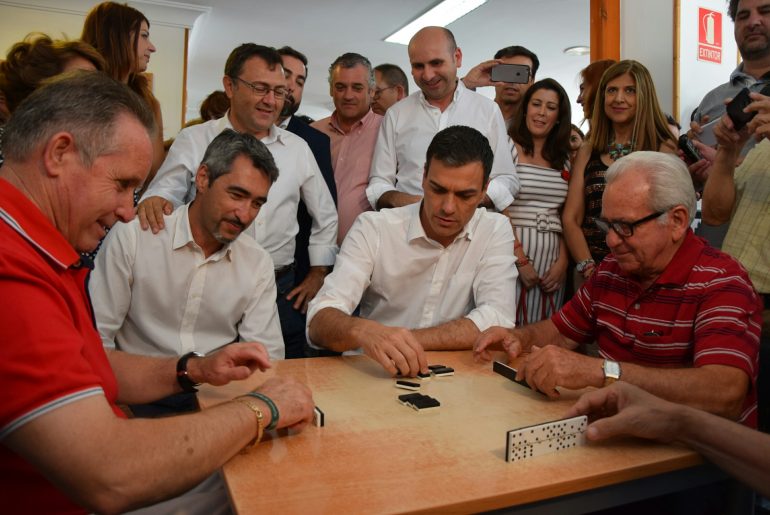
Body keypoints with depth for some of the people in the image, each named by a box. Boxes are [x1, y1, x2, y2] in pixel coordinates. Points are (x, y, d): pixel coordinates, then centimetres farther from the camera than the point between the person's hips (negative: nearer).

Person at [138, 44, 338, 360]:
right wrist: (154, 201, -30)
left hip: (282, 292, 3)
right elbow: (165, 192, -7)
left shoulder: (297, 147, 11)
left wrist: (318, 275, 12)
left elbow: (325, 217, 17)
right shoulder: (194, 141, 3)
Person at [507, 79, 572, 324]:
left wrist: (562, 262, 0)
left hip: (551, 262, 5)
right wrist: (521, 260, -12)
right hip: (511, 256, -4)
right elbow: (498, 209, -8)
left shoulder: (564, 159, 14)